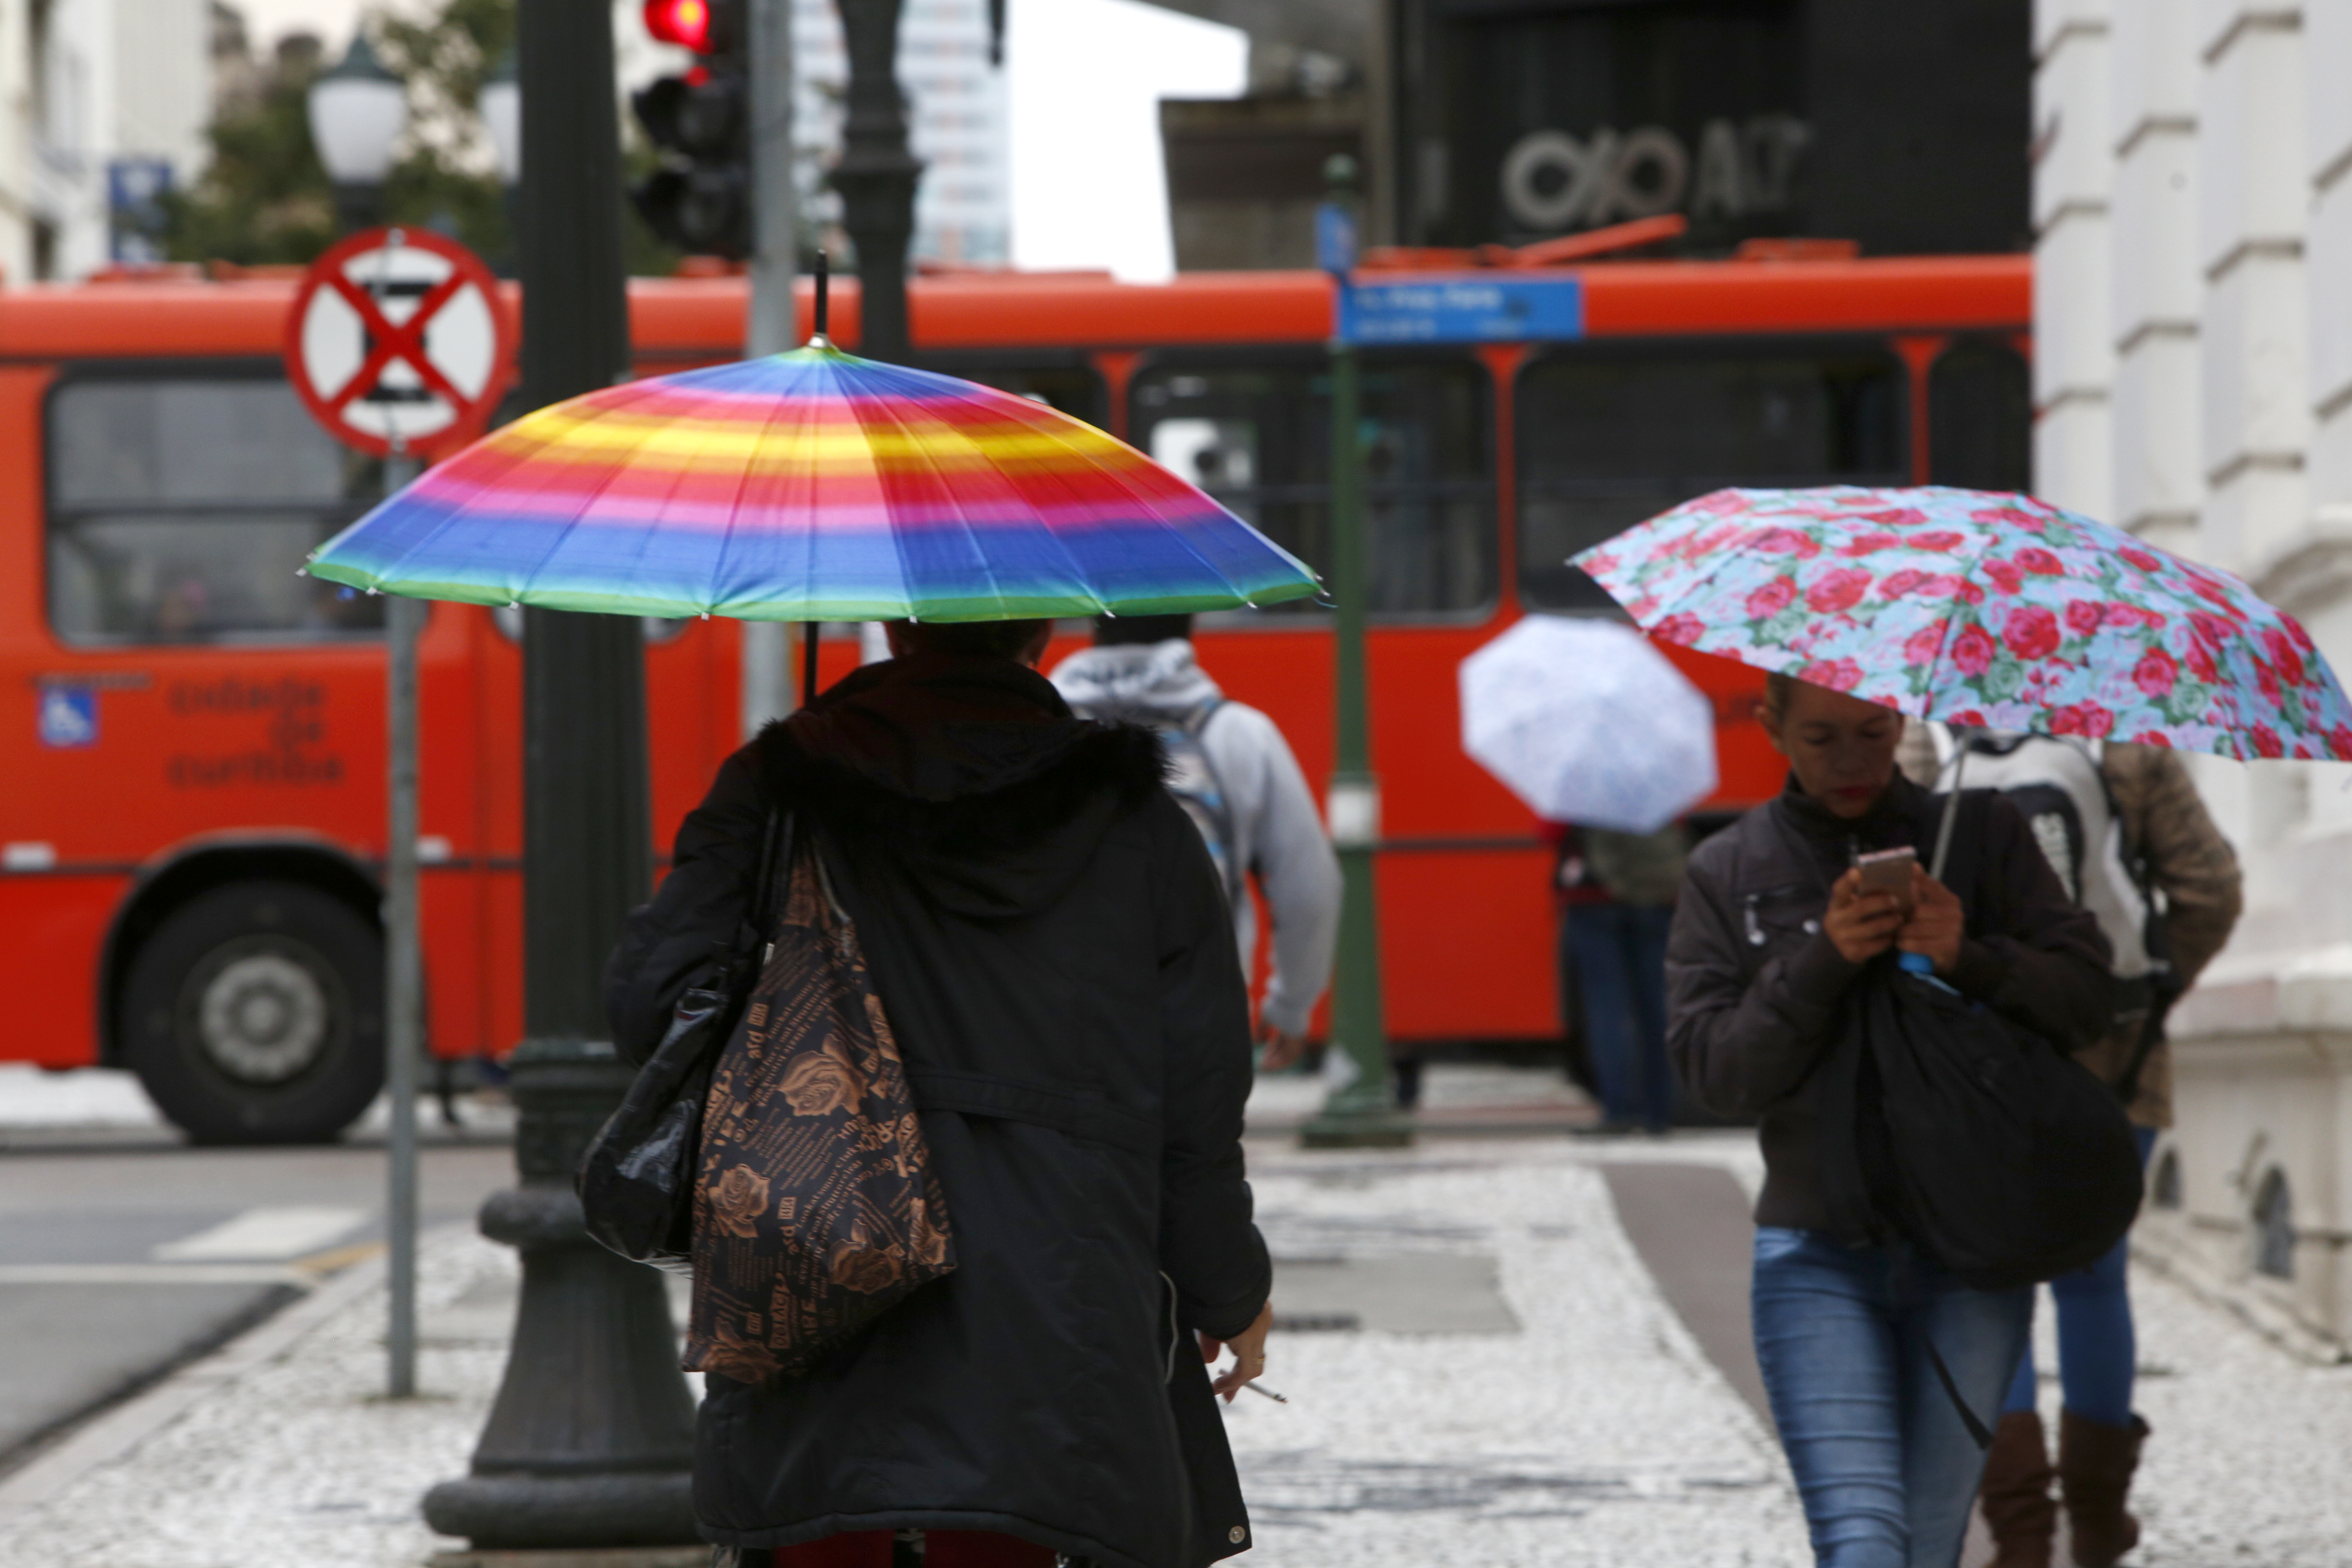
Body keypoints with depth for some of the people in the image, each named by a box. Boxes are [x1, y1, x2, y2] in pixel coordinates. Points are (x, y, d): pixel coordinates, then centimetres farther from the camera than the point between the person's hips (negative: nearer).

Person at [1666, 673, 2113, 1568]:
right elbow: (1714, 1071, -1)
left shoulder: (1984, 837, 8)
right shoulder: (1726, 875, 7)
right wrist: (1821, 965, -16)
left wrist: (1970, 960, -18)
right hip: (1818, 1258, -1)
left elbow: (2085, 998, 0)